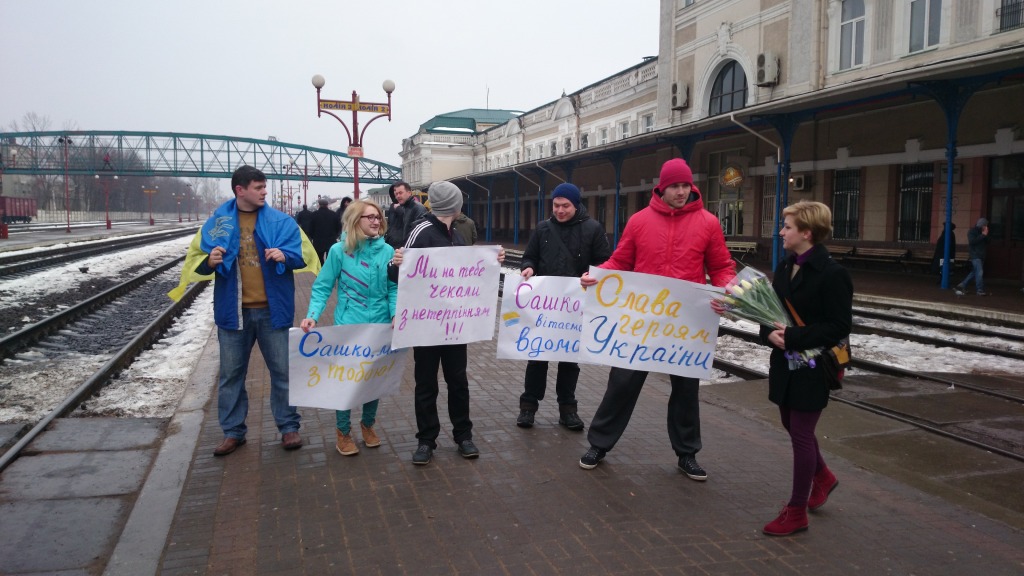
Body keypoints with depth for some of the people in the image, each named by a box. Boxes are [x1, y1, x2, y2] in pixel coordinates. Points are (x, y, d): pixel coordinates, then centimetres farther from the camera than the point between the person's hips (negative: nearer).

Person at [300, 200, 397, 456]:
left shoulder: (387, 251, 0)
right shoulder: (339, 250, -7)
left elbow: (393, 288, 3)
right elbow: (323, 287, -4)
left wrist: (396, 315, -13)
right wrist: (312, 315, -18)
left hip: (380, 326, 3)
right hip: (348, 325, -3)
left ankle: (368, 424, 35)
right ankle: (343, 431, 23)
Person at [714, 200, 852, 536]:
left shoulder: (832, 274, -17)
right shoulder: (785, 267, 7)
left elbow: (839, 326, -19)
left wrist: (793, 337, -25)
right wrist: (770, 332, -11)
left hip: (811, 367, -8)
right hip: (783, 362, 8)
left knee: (801, 435, 1)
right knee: (792, 427, 20)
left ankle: (797, 512, 15)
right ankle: (822, 476, 46)